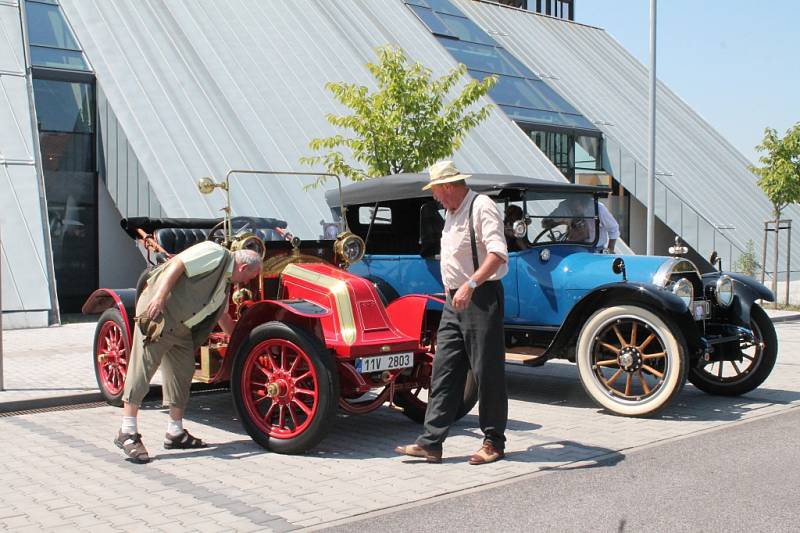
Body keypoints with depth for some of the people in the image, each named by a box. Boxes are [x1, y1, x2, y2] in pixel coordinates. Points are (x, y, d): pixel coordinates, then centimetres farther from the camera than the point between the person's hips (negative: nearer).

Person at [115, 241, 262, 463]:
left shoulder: (225, 283, 21)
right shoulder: (215, 253, -8)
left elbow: (222, 317, 33)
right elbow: (177, 264, -19)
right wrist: (159, 296, -29)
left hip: (180, 327, 10)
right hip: (158, 312, -10)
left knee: (182, 374, 11)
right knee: (142, 368, -9)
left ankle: (175, 433, 21)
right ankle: (127, 433, -7)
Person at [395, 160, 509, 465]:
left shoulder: (481, 207, -11)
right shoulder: (452, 213, 17)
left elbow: (498, 253, -23)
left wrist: (470, 285, -31)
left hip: (481, 298, -9)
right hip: (454, 301, 9)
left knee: (487, 372, 1)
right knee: (444, 371, 5)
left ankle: (494, 442, 14)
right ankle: (430, 443, 7)